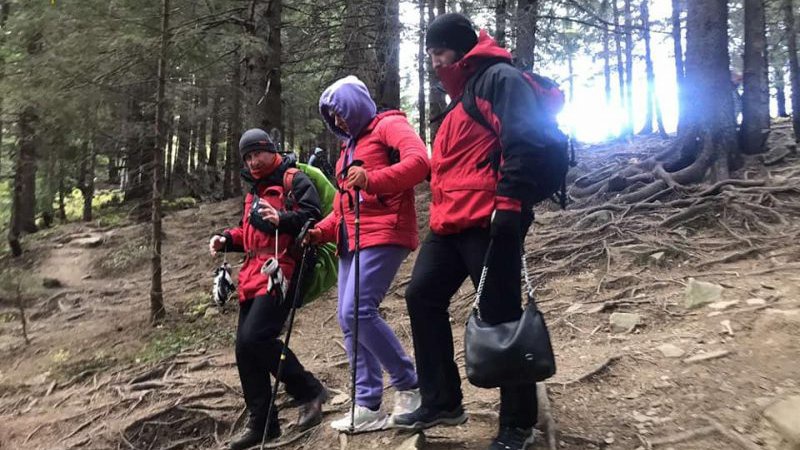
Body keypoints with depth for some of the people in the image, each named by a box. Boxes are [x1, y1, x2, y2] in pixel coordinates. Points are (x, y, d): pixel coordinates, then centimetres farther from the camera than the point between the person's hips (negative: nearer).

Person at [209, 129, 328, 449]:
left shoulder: (294, 180, -1)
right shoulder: (255, 190, 26)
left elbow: (311, 215, -15)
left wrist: (281, 219, -31)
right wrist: (227, 239, 15)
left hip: (280, 271, -9)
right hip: (254, 274, 9)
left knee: (254, 338, -22)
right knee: (245, 347, 6)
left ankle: (309, 391, -3)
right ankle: (261, 423, 17)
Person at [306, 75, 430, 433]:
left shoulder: (388, 125, 1)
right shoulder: (349, 146, 27)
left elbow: (419, 161, -18)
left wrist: (373, 179, -32)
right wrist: (321, 231, 10)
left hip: (384, 234, -9)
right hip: (351, 239, 9)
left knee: (358, 311, -20)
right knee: (348, 320, 3)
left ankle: (408, 386, -3)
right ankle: (368, 407, 9)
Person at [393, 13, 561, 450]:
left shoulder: (500, 79, -2)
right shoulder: (460, 96, 26)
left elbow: (524, 142, -15)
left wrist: (510, 202, -22)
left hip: (489, 222, -10)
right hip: (450, 223, 10)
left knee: (499, 316, -4)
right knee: (422, 296, 7)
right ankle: (441, 402, 18)